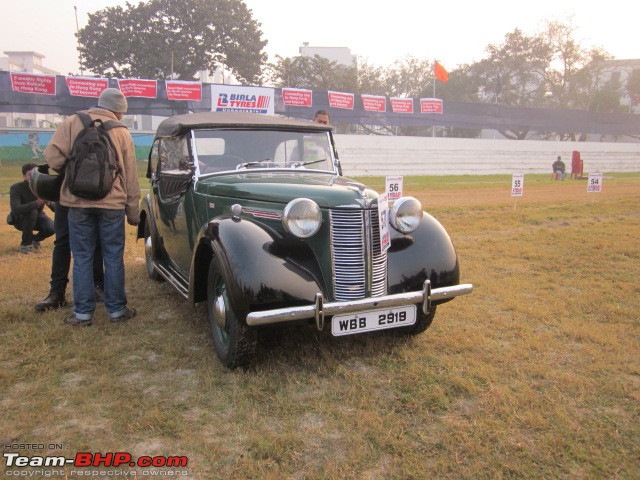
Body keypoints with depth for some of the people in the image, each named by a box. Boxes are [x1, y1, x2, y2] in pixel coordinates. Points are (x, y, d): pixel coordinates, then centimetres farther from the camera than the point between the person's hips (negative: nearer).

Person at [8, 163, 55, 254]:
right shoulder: (16, 188, -24)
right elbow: (15, 210, -40)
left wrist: (49, 203, -43)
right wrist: (36, 203, -52)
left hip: (37, 217, 3)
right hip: (20, 219, -3)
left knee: (51, 228, -27)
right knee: (32, 211, -35)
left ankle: (34, 239, 10)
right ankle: (25, 244, -17)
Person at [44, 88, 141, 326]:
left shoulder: (72, 123, 2)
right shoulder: (122, 132, 4)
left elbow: (53, 157, -7)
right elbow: (130, 177, 5)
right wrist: (133, 212, 11)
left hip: (78, 202, 1)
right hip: (112, 203, 0)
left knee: (82, 258, 9)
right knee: (113, 258, 9)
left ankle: (83, 313, 13)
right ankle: (117, 309, 15)